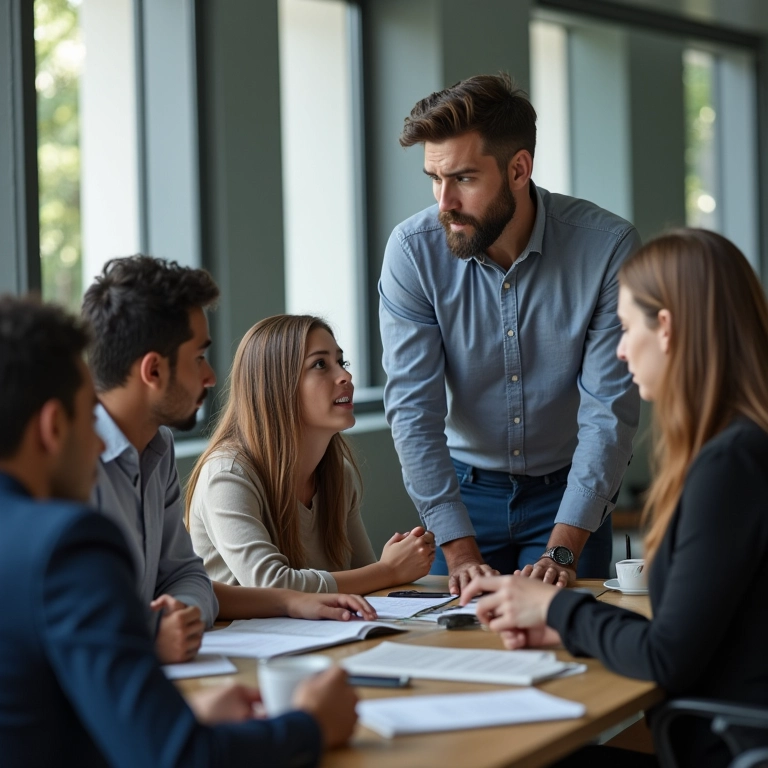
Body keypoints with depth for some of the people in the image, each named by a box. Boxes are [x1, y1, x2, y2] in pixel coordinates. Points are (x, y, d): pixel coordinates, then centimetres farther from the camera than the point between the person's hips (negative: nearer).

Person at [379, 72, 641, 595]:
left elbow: (610, 410, -20)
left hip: (568, 493, -1)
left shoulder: (608, 247, -20)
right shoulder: (413, 251, -17)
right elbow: (414, 409, -17)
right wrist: (461, 552, -24)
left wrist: (561, 550, -28)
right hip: (463, 490, 1)